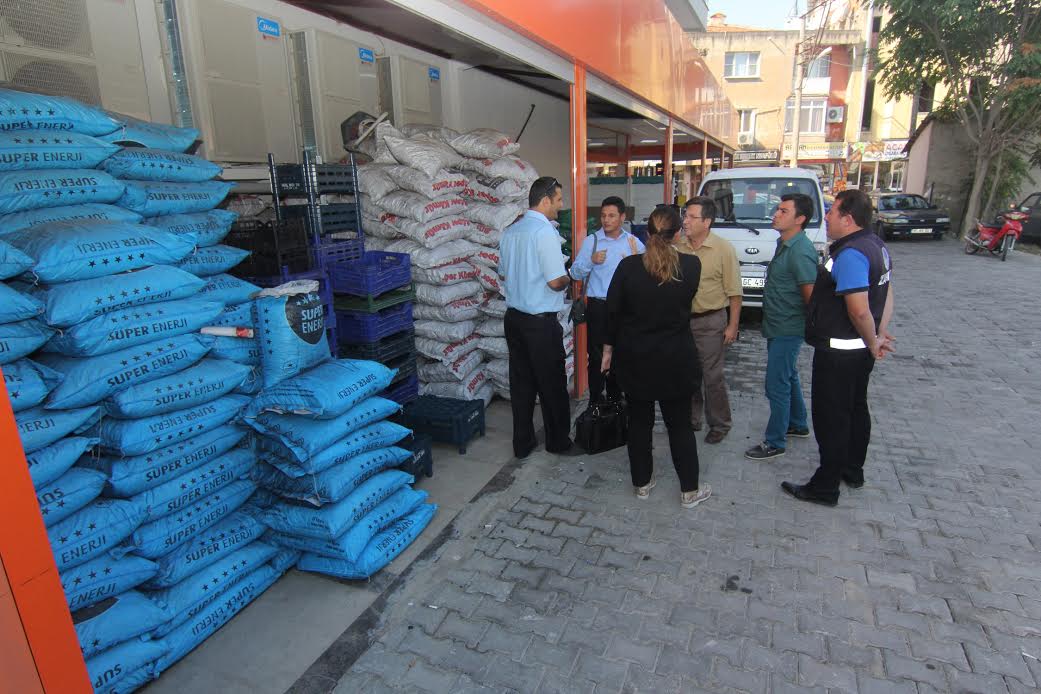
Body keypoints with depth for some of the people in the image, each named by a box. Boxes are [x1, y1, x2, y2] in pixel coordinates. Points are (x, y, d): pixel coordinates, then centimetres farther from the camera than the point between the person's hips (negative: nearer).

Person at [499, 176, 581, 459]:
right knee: (552, 385, 8)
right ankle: (559, 442, 23)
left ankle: (522, 443, 23)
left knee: (521, 382, 14)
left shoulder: (510, 231, 8)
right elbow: (556, 282, -20)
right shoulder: (544, 231, -16)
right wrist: (567, 278, 1)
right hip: (541, 321, -7)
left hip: (514, 316, 8)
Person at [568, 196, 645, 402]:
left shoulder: (634, 242, 5)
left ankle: (614, 398, 27)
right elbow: (575, 273, -2)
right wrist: (591, 261, -18)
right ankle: (595, 401, 12)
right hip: (598, 306, -2)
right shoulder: (590, 241, 2)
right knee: (596, 355, 0)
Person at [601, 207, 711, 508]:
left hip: (634, 358, 0)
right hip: (676, 360, 0)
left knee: (639, 421, 15)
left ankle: (642, 483, 28)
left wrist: (609, 349, 7)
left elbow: (613, 311, -6)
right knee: (680, 423, 13)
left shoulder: (628, 266, -12)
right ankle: (689, 490, 24)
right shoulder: (692, 265, -10)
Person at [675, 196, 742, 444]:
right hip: (681, 319, 4)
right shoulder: (677, 247, 2)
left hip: (710, 321, -4)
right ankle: (691, 419, 32)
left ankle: (719, 425, 21)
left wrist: (733, 325, -9)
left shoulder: (723, 249, -9)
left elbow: (734, 292, -7)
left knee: (712, 376, 3)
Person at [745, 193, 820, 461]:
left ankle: (774, 443, 10)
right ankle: (798, 425, 40)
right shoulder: (784, 244, 9)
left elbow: (811, 295, -22)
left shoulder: (801, 251, -22)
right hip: (777, 327, 10)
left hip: (787, 331, -10)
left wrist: (811, 328, -10)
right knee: (789, 378, 22)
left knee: (777, 385, -2)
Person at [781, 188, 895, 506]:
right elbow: (887, 293, 14)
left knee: (831, 418, 1)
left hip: (839, 352, -10)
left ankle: (825, 487, 13)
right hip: (860, 350, 10)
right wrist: (880, 334, 8)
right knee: (856, 409, 22)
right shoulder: (876, 245, 9)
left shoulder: (849, 254, -24)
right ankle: (853, 470, 39)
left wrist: (873, 342, -13)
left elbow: (859, 310, -28)